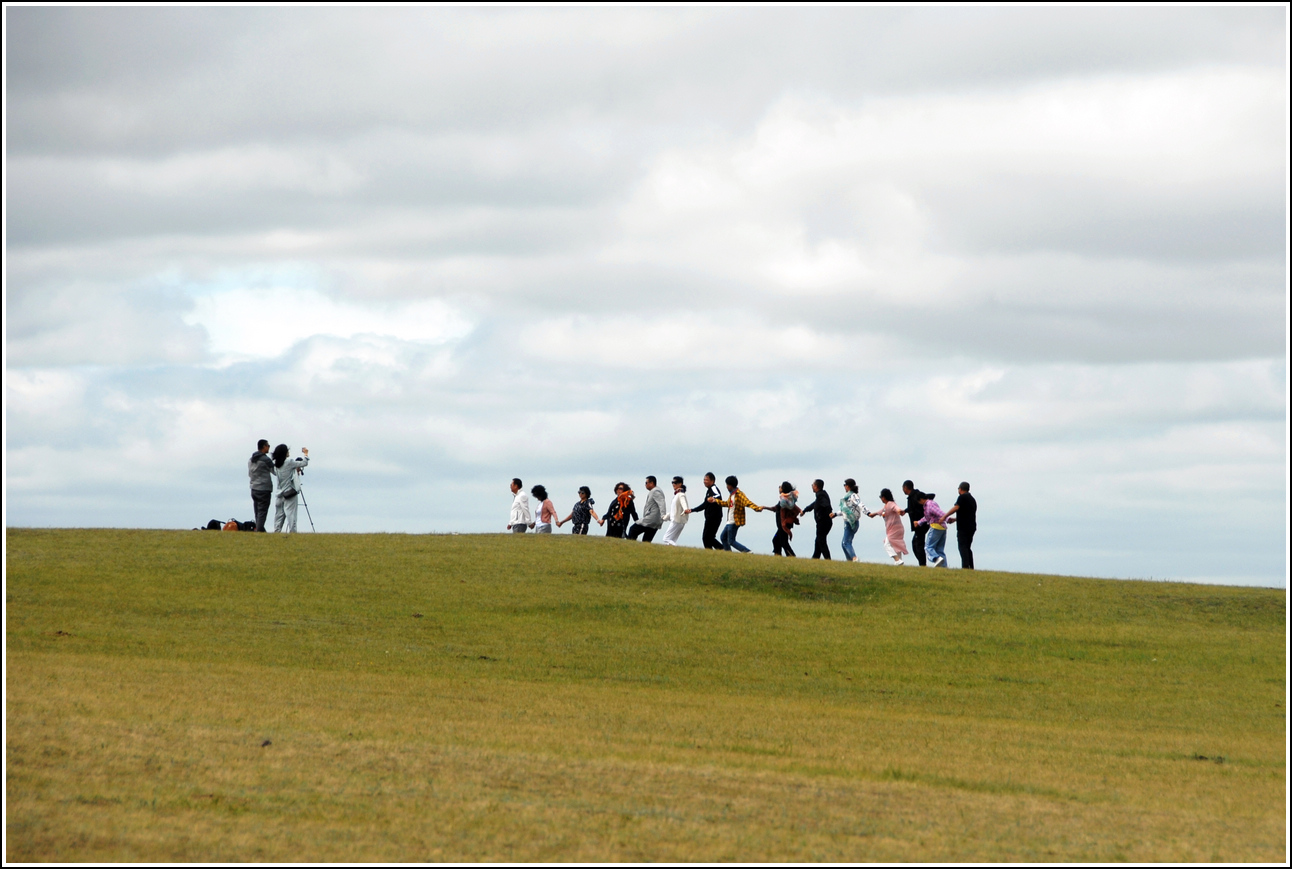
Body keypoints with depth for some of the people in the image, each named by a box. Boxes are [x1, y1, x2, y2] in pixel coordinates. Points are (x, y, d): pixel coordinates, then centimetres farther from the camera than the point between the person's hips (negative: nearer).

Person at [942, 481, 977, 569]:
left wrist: (944, 516, -13)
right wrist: (955, 519, 32)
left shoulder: (963, 497, -5)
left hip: (963, 527, -8)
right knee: (968, 547, 13)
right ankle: (971, 567, 7)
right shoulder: (972, 499, 21)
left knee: (962, 546, -11)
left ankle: (965, 566, -22)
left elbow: (956, 508, -17)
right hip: (972, 527, 8)